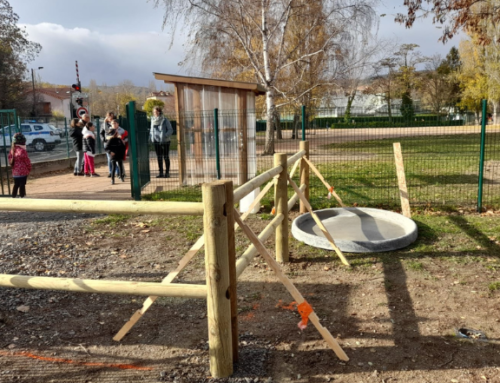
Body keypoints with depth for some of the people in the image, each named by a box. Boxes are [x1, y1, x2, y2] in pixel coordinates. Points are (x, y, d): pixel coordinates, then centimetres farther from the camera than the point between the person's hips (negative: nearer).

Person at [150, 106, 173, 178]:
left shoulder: (165, 120, -7)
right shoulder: (153, 120, 9)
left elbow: (170, 130, -6)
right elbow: (151, 130, 20)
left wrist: (165, 136, -20)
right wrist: (150, 137, 6)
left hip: (165, 141, -5)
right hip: (156, 141, 5)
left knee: (166, 157, 1)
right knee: (159, 157, 6)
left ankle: (167, 172, 7)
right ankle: (161, 173, 11)